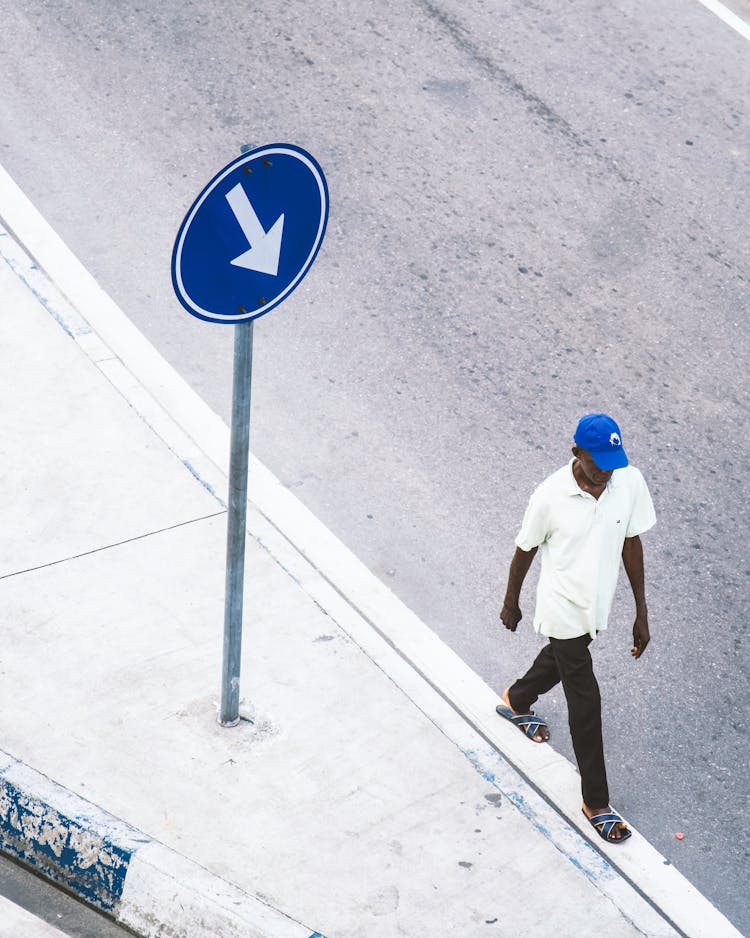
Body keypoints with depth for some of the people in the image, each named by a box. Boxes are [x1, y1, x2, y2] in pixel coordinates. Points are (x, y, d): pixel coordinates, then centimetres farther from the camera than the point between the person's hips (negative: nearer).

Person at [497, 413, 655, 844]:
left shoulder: (630, 481, -16)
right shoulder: (551, 496, -26)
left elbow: (631, 544, -4)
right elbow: (526, 550, -9)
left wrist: (642, 611, 1)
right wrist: (511, 603, 4)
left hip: (597, 605, 5)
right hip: (564, 610, -5)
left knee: (561, 658, 32)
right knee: (586, 704, 1)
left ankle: (516, 701, 64)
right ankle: (596, 802, 17)